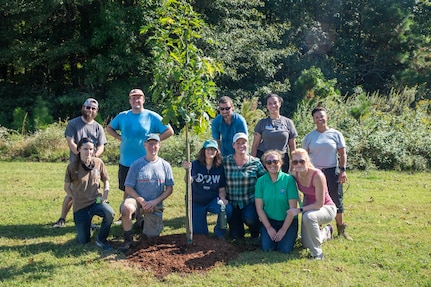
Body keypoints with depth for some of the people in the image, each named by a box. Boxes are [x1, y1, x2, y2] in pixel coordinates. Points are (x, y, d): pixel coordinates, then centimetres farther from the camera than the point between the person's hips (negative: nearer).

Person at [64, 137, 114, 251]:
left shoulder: (98, 162, -3)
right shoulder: (72, 167, -9)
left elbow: (106, 180, 10)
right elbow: (67, 187, 3)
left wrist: (106, 193, -7)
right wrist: (76, 199, -4)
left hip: (96, 200, 1)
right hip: (80, 205, -1)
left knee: (109, 213, -35)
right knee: (83, 241, 4)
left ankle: (101, 239, -9)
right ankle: (86, 224, 39)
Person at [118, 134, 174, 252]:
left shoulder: (165, 165, 1)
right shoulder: (137, 165, -4)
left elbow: (169, 189, 2)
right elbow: (128, 188, -4)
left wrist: (155, 201, -12)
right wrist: (142, 201, -18)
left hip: (155, 204, 2)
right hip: (137, 199, -2)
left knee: (153, 235, 3)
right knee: (126, 208, -36)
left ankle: (141, 219, 37)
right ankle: (128, 239, -12)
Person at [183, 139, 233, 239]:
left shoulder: (220, 167, -6)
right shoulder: (195, 164, -13)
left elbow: (222, 189, 0)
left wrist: (222, 198, -21)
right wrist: (187, 171, -51)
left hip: (213, 200, 1)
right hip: (197, 202, -1)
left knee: (227, 209, -30)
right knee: (199, 233, 1)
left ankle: (219, 233, -4)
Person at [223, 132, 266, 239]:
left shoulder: (255, 163, -4)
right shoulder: (225, 161, -3)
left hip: (250, 202, -1)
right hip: (232, 203, 1)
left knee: (249, 218, -31)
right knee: (235, 235, -2)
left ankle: (255, 232, 6)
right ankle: (239, 221, 32)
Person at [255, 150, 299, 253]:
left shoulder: (289, 179, -12)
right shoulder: (261, 181, -5)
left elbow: (293, 208, -12)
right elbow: (259, 208, -4)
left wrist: (283, 229, -13)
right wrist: (269, 228, -9)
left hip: (287, 220, -1)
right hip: (268, 219, 2)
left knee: (285, 249, -15)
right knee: (266, 247, -15)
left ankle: (292, 234, 16)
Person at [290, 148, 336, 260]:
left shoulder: (317, 175, -31)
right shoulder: (294, 174, -13)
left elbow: (320, 204, -28)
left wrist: (299, 210, -32)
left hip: (327, 208, -6)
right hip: (309, 207, 7)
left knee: (308, 216, -40)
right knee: (306, 244, 11)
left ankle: (317, 253, -21)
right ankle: (326, 231, 42)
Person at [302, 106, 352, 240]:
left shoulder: (336, 134, 3)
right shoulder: (309, 137, 5)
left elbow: (342, 154, 3)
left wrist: (343, 170, -6)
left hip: (332, 172, -1)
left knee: (336, 201, 5)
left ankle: (341, 230, 18)